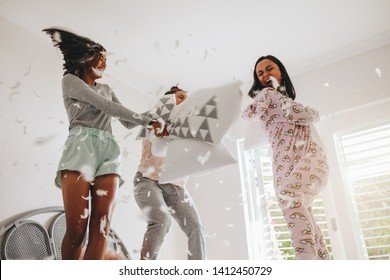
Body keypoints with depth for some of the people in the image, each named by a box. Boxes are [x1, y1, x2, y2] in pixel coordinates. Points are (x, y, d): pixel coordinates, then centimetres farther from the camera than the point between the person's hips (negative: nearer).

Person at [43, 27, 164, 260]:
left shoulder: (107, 89, 30)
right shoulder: (70, 80, 12)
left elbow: (128, 122, 27)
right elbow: (106, 107, -1)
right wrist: (147, 122, 0)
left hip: (109, 151, 5)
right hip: (82, 147, -4)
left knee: (101, 227, -13)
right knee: (76, 229, -15)